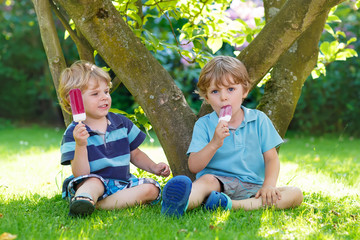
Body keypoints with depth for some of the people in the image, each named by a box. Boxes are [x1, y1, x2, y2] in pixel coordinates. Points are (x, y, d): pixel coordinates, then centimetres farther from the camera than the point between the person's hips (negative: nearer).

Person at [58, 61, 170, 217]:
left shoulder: (121, 123, 10)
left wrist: (153, 167, 7)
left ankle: (97, 206, -32)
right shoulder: (73, 133, -4)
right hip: (92, 185, -4)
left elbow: (134, 154, 24)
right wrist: (80, 145, -27)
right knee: (93, 182, -35)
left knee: (151, 189, -20)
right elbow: (81, 174, -13)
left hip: (122, 184, 5)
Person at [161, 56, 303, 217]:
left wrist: (269, 186, -15)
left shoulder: (259, 120, 8)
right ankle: (179, 204, -67)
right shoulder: (204, 125, 4)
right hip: (219, 182, -2)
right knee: (207, 179, -34)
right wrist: (214, 144, -21)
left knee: (295, 194, -20)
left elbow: (271, 158, 4)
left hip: (252, 187, 2)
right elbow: (194, 166, -5)